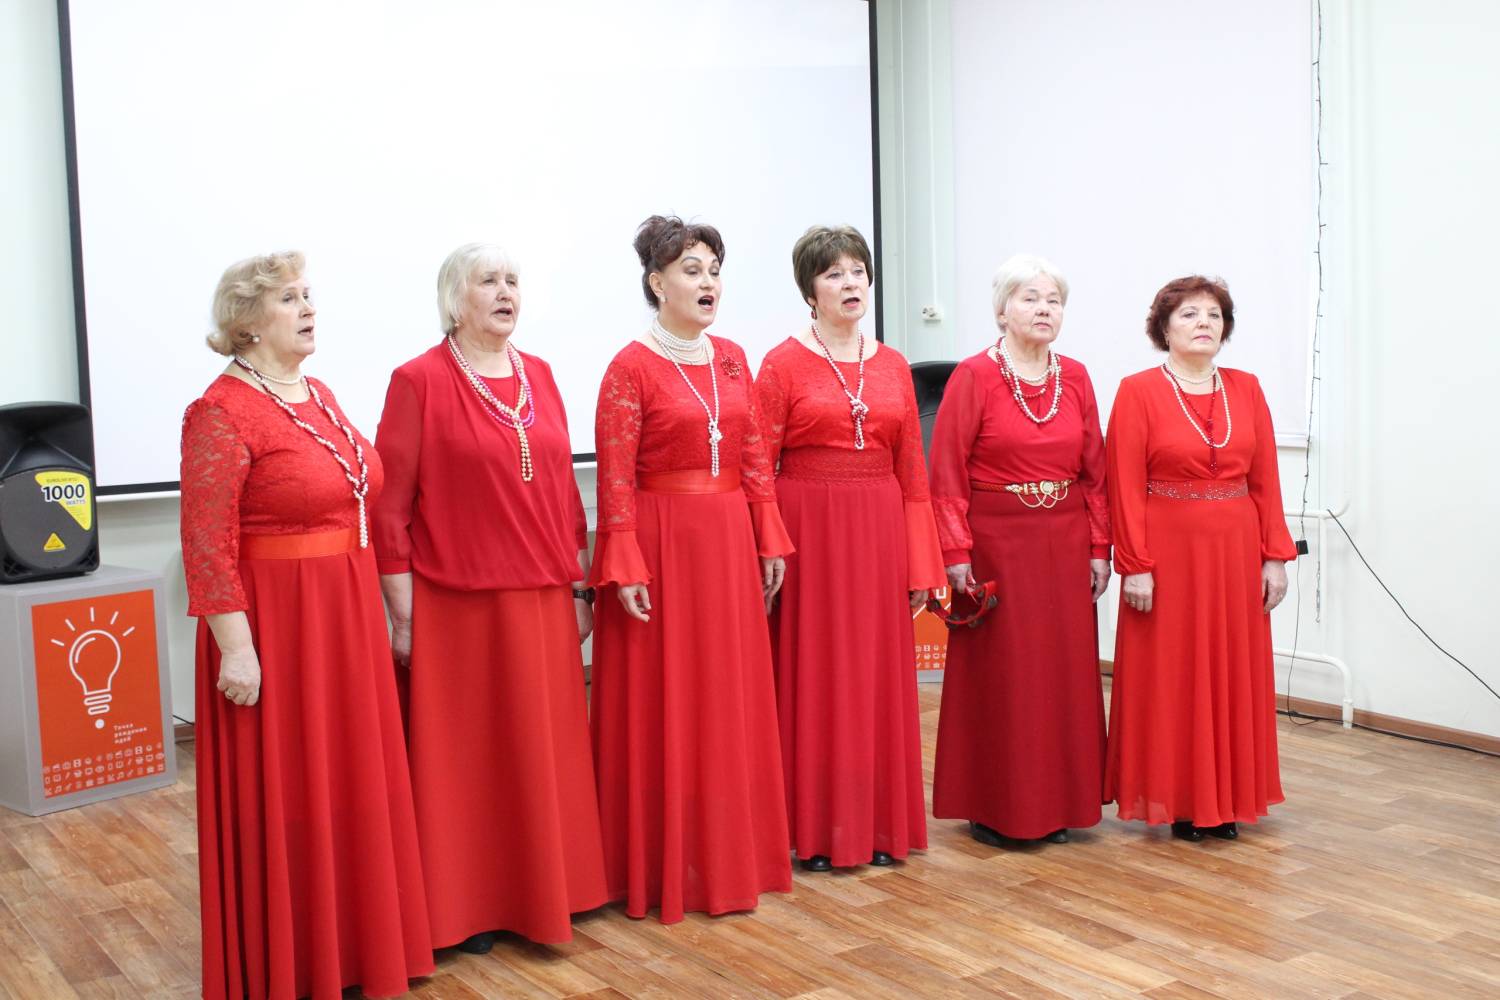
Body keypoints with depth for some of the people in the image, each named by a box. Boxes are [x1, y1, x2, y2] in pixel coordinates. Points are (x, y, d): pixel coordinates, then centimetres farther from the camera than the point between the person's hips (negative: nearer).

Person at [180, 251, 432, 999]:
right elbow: (207, 544, -18)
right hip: (275, 625, -8)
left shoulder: (321, 397, 11)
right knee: (282, 793, 3)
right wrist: (235, 646, -21)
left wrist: (381, 602, 16)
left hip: (345, 617, 8)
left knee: (349, 781, 16)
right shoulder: (223, 411, -14)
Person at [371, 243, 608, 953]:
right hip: (458, 602, -5)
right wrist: (401, 611, -11)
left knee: (542, 745, 13)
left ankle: (541, 887, 28)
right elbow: (390, 505, -8)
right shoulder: (419, 380, -7)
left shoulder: (539, 375, 10)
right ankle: (466, 904, 19)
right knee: (464, 751, 5)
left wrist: (578, 586, 11)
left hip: (542, 600, 5)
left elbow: (564, 489, 12)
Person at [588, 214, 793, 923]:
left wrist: (770, 542, 7)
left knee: (731, 701, 11)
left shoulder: (732, 359, 10)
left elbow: (755, 459, 11)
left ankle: (730, 851, 25)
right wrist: (624, 570, -17)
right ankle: (663, 866, 14)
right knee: (663, 707, 2)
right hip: (662, 542, -6)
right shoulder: (631, 367, -8)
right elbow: (615, 479, -12)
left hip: (730, 543, 6)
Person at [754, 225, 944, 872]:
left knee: (878, 676, 9)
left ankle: (880, 823, 21)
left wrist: (921, 565, 5)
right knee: (812, 678, 2)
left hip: (880, 533, 4)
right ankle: (814, 829, 14)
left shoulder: (893, 367, 10)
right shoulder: (782, 365, -2)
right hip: (809, 532, -4)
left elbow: (913, 472, 9)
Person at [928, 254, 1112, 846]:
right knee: (996, 675, 2)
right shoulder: (974, 376, -6)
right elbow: (947, 473, -9)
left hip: (1065, 547, 4)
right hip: (996, 545, -4)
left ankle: (1055, 802, 22)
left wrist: (1099, 548, 4)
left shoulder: (1075, 378, 7)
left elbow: (1094, 470, 8)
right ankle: (992, 808, 15)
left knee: (1063, 673, 8)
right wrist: (956, 554, -15)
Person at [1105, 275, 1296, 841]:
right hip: (1168, 551, -4)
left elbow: (1266, 481, 7)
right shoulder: (1139, 391, -4)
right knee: (1169, 676, 3)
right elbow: (1125, 487, -9)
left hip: (1235, 551, 4)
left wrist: (1274, 556, 2)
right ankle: (1174, 800, 16)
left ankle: (1225, 797, 24)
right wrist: (1135, 566, -14)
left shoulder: (1246, 390, 8)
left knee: (1232, 673, 10)